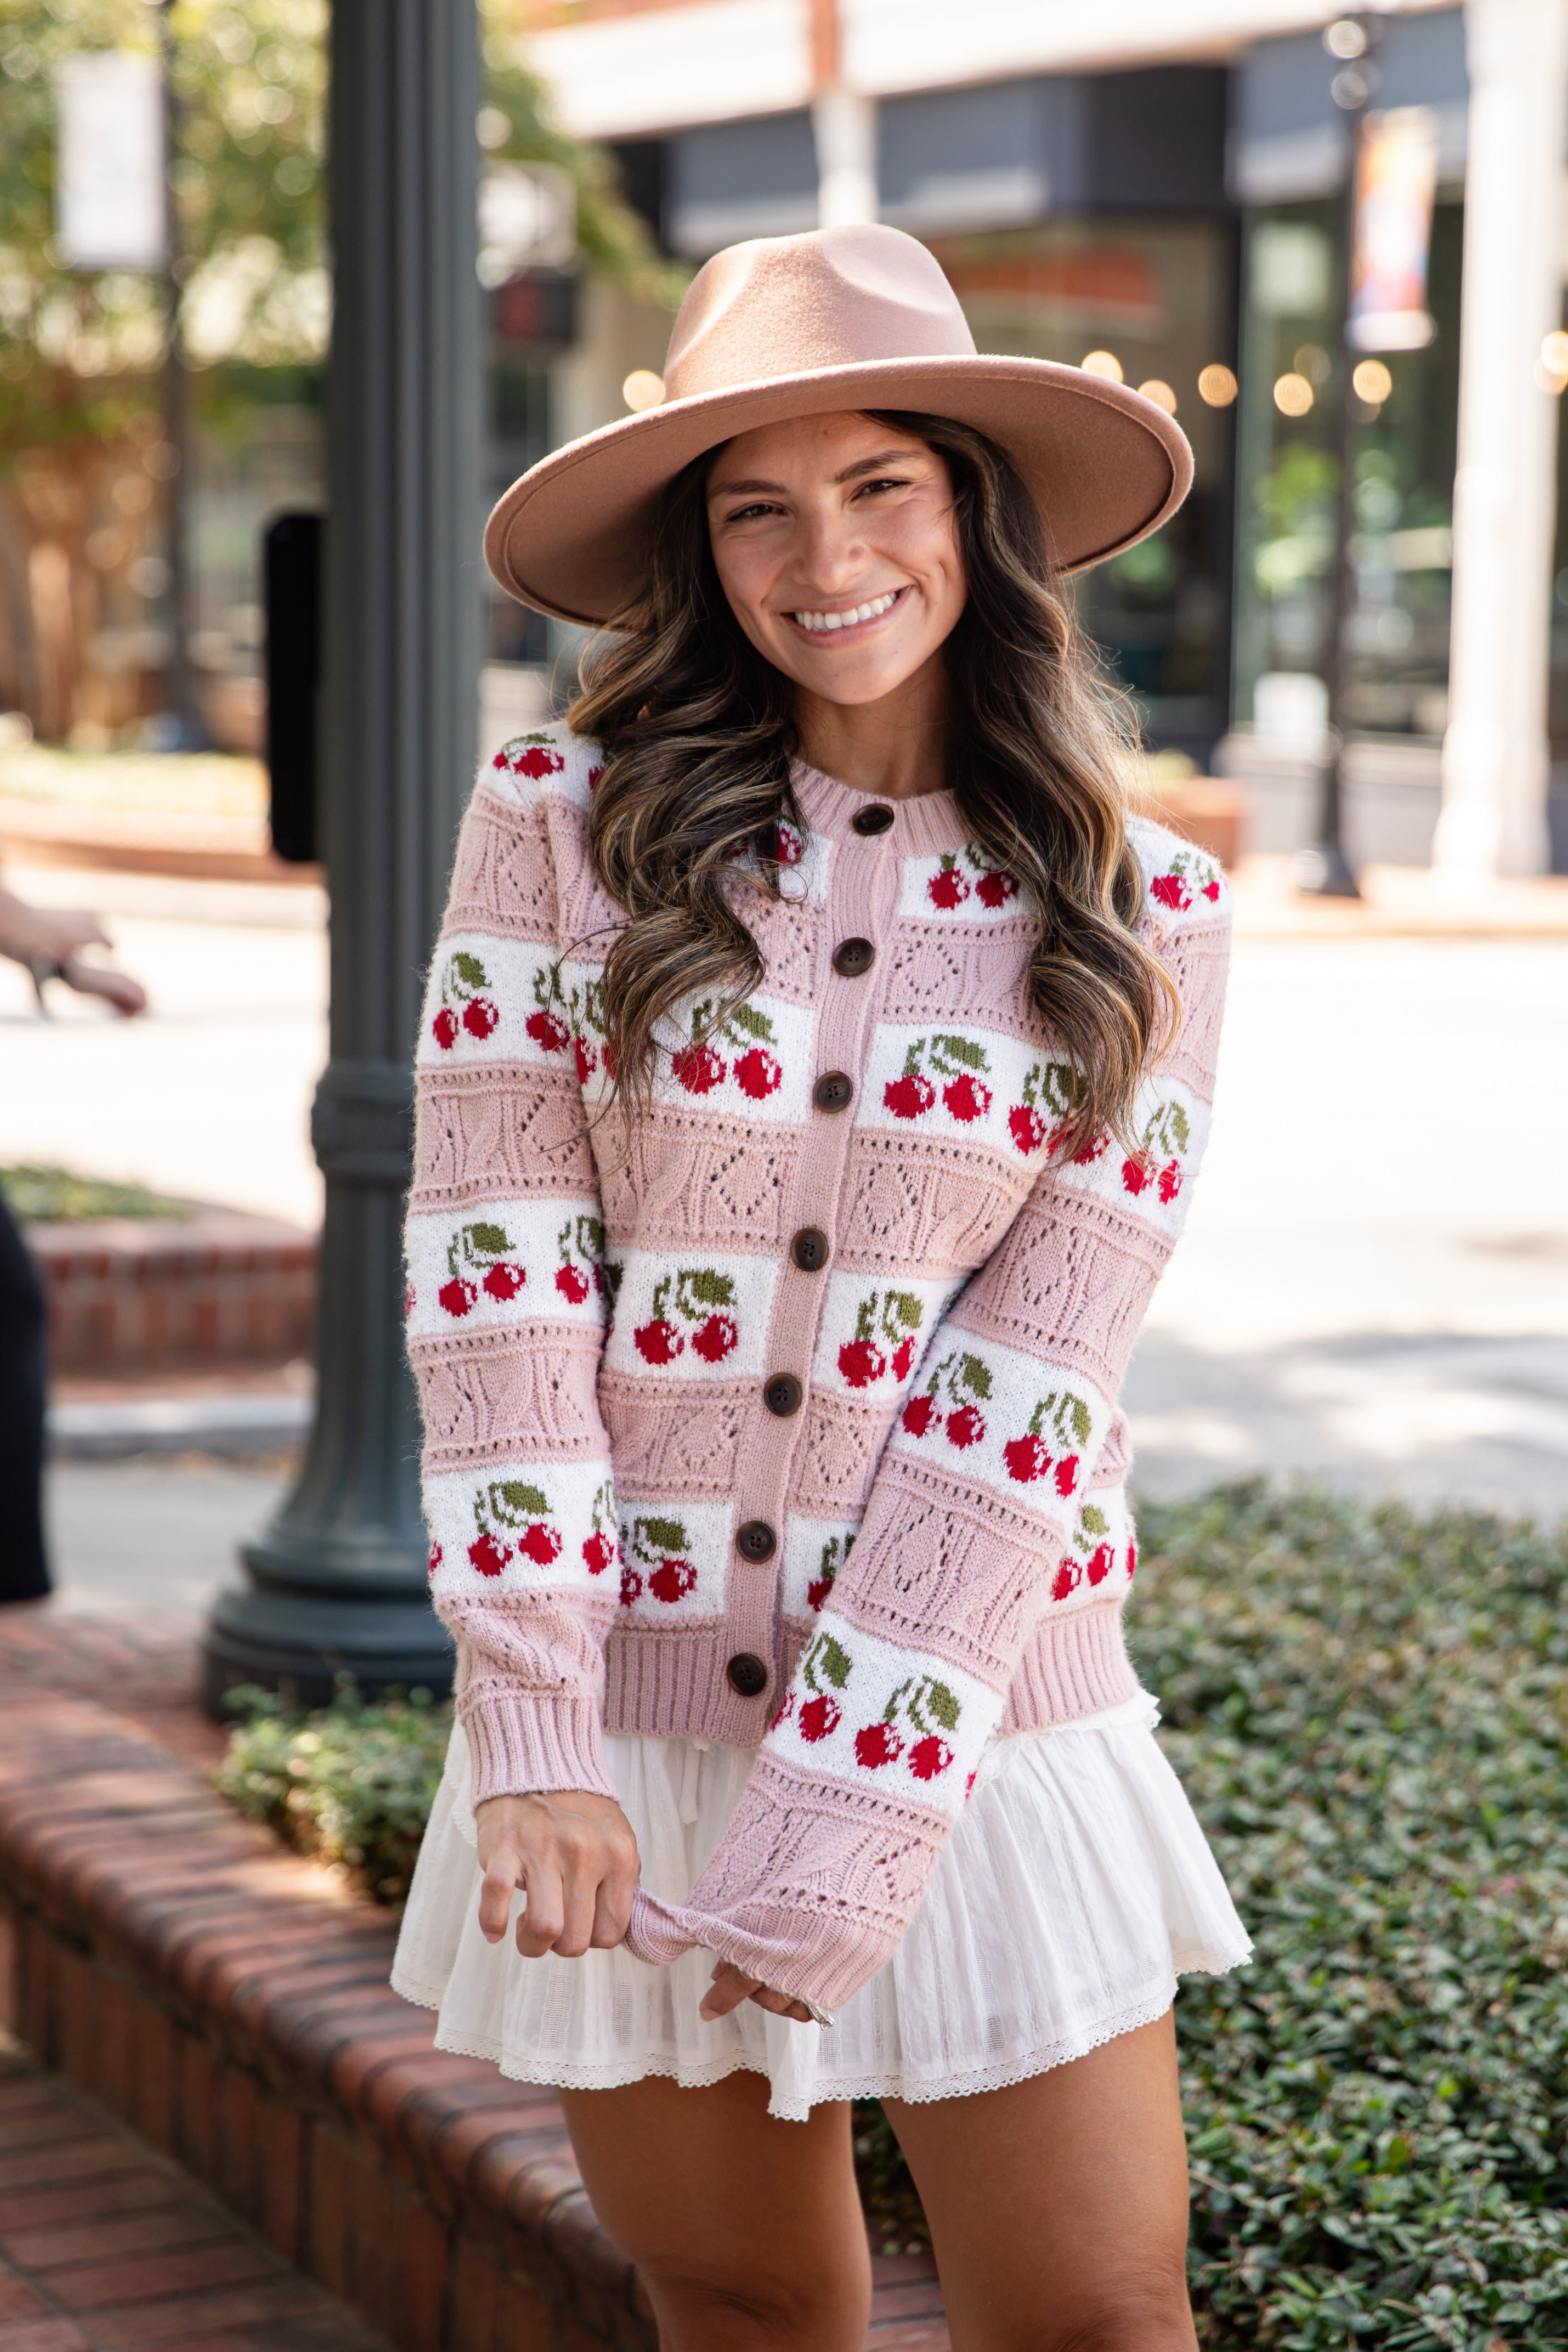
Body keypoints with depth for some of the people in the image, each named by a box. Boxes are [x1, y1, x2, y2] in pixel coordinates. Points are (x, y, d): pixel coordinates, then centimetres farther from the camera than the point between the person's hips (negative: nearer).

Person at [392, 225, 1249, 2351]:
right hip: (619, 1703, 1)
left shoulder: (1138, 918, -3)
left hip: (970, 1709, 0)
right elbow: (492, 1272, -9)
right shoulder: (567, 820, -4)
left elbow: (1022, 1386, -9)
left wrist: (829, 1852, -15)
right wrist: (536, 1745, -15)